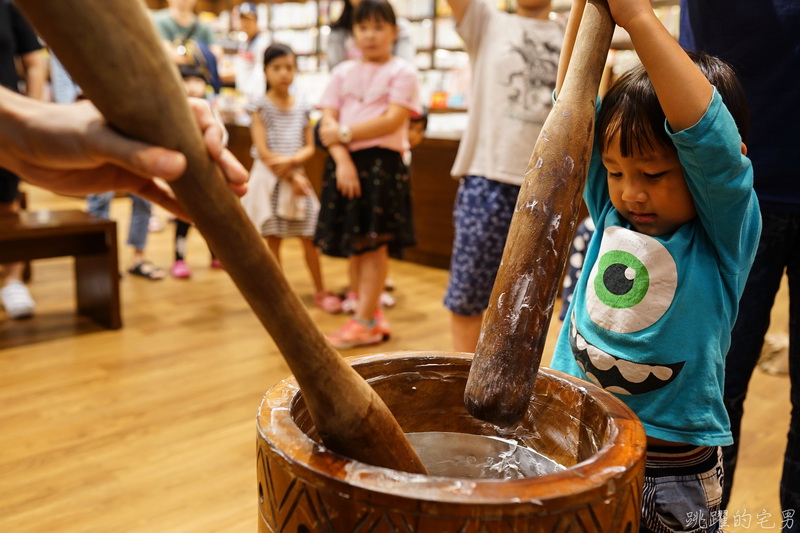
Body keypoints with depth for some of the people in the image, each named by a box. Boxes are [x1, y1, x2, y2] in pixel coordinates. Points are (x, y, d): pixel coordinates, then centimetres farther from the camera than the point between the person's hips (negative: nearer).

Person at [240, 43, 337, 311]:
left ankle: (320, 292, 14)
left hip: (296, 176, 3)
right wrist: (292, 178, -13)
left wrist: (291, 161, -16)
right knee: (273, 239, 1)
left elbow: (310, 148, 5)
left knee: (310, 237, 2)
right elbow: (262, 151, -10)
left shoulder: (302, 108, 7)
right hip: (269, 178, -3)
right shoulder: (261, 107, -4)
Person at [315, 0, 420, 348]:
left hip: (382, 162, -5)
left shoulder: (402, 72, 2)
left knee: (374, 243, -5)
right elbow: (327, 124, 5)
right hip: (344, 163, 5)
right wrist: (342, 161, -11)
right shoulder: (343, 73, 14)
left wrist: (346, 132, -10)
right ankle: (372, 313, 18)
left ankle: (364, 322, 1)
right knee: (353, 247, 6)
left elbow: (393, 120, -11)